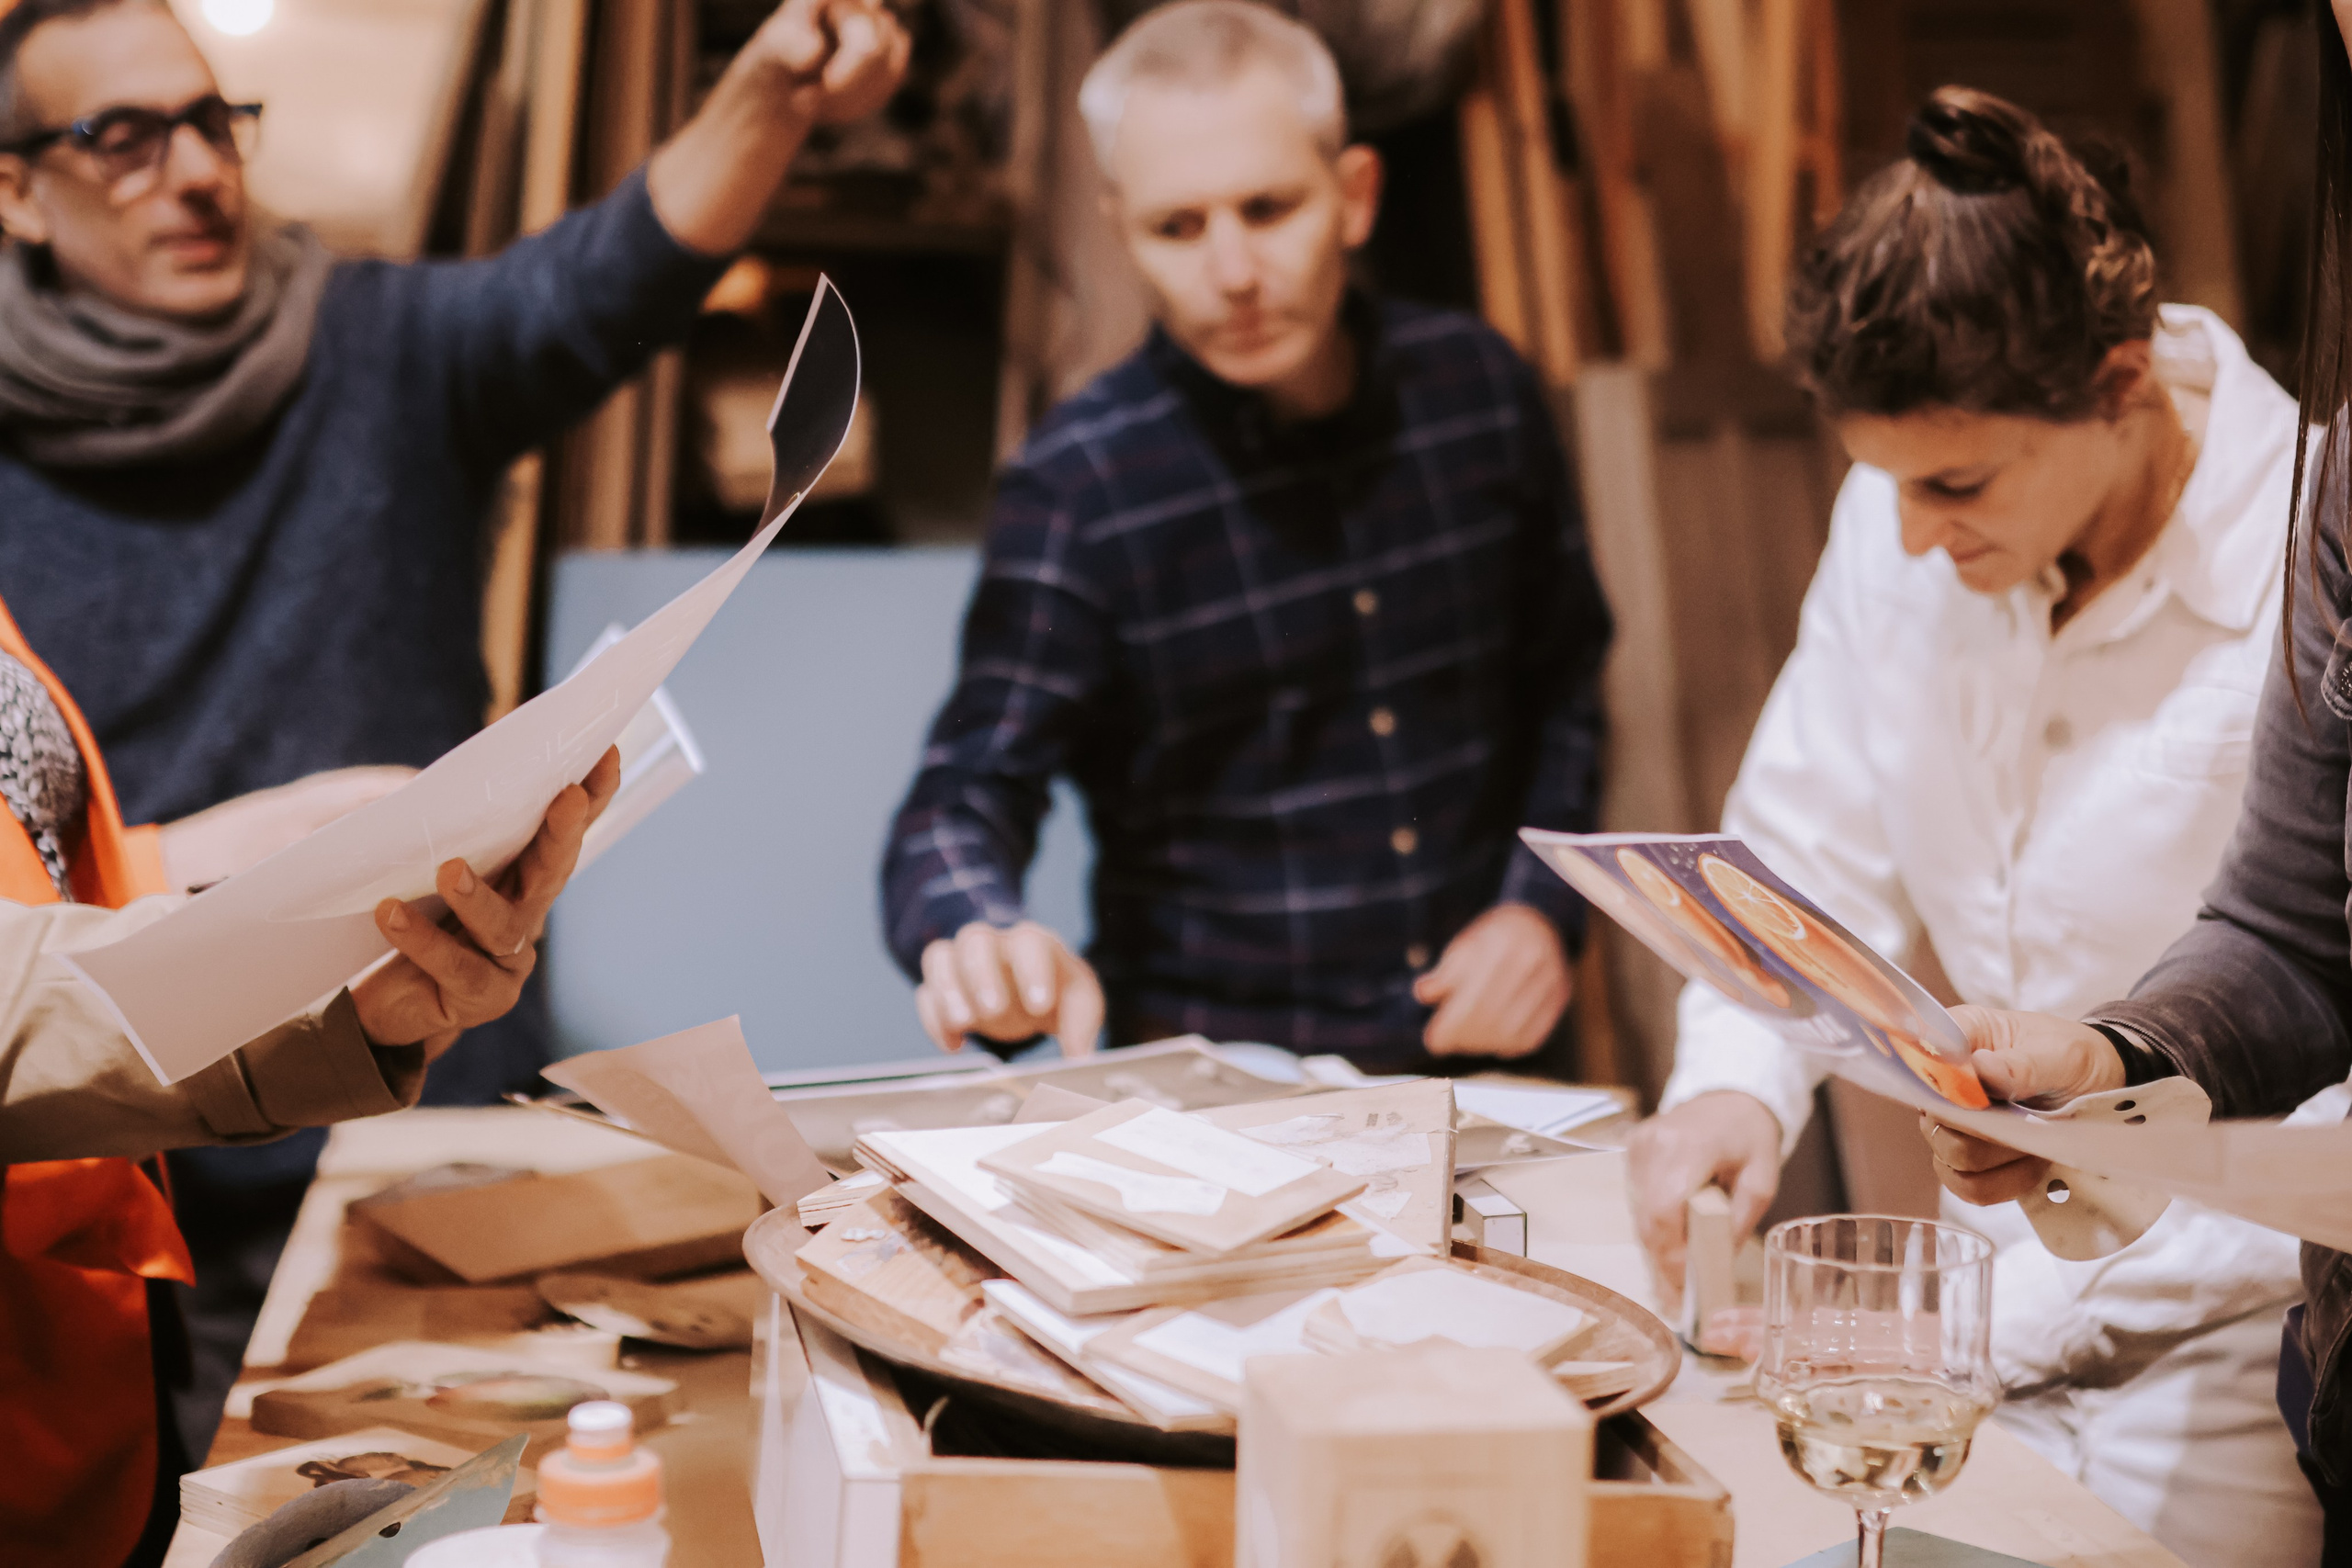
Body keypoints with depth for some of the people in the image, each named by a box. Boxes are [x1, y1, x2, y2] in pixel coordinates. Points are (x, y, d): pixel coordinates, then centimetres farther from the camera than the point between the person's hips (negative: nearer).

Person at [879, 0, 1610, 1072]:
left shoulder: (1475, 388, 3)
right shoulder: (1078, 489, -8)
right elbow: (964, 806, -14)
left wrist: (1543, 907, 2)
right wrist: (985, 939, -37)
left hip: (1487, 1053, 2)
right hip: (1211, 1089, -2)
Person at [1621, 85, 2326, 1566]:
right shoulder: (1906, 518, -3)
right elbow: (1806, 861, 6)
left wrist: (1989, 1321, -22)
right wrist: (1737, 1084, -12)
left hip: (2243, 1333, -5)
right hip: (2014, 1274, 5)